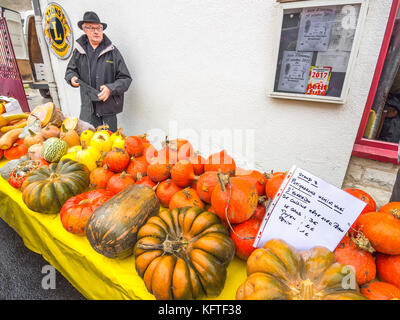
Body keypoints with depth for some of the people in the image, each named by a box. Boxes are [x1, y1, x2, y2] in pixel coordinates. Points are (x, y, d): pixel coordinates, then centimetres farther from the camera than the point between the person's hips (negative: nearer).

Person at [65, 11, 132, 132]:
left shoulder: (112, 51, -3)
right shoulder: (79, 50, 7)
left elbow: (125, 79, -5)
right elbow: (70, 70, 22)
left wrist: (110, 89, -20)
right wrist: (72, 78, -2)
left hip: (109, 106, -3)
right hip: (87, 107, 3)